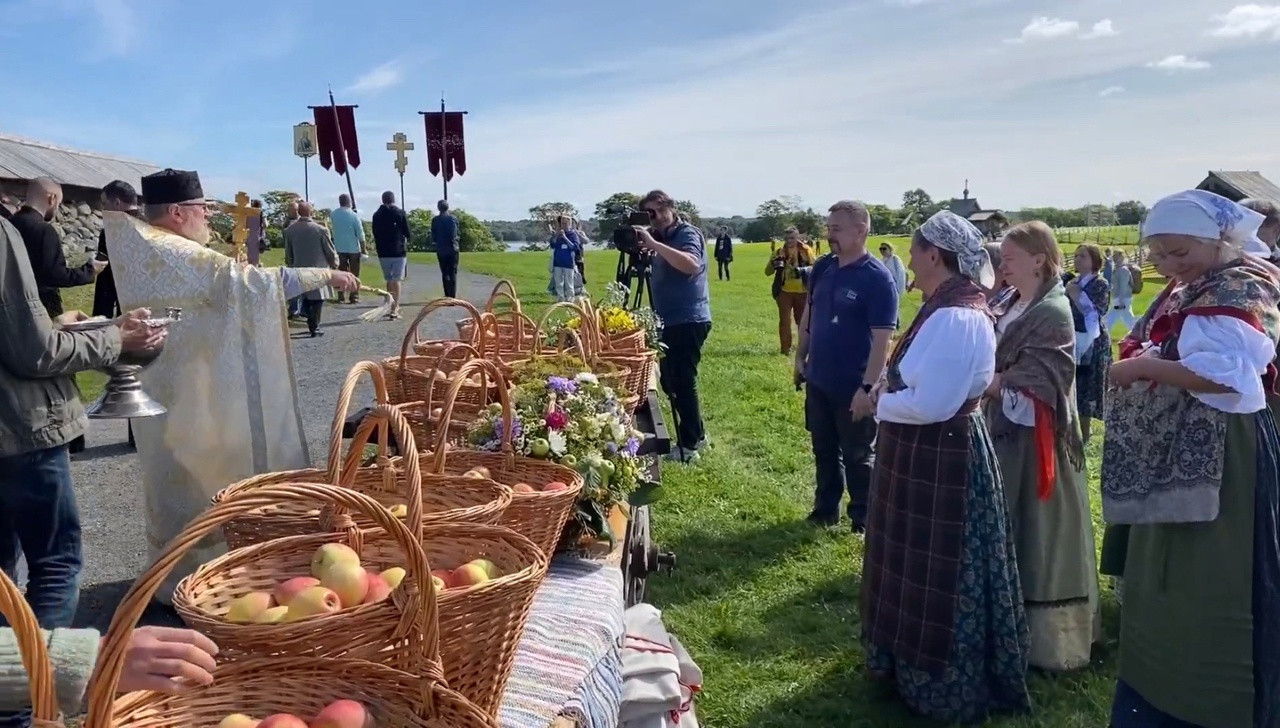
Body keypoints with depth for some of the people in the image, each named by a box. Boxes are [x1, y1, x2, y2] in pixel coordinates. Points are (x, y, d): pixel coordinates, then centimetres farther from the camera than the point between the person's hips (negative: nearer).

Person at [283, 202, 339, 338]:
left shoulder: (290, 230, -3)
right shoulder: (320, 229, -14)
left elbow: (288, 254, 6)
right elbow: (330, 250, -6)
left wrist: (291, 266, 21)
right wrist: (335, 265, 11)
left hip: (299, 269, 4)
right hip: (318, 269, -4)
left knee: (306, 298, 17)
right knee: (317, 299, 5)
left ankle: (311, 325, 19)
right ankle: (314, 328, 1)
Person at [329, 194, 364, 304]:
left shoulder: (333, 215, -1)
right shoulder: (354, 216, -11)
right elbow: (360, 235, -10)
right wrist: (363, 250, -5)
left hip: (339, 248, 3)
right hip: (353, 248, -3)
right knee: (354, 273, 5)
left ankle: (341, 297, 3)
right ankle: (354, 297, 3)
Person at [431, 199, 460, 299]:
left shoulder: (435, 220, -3)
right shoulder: (454, 218, -2)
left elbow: (433, 235, 1)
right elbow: (459, 233, 3)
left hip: (441, 249, 0)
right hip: (453, 248, 0)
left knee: (445, 273, 9)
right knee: (453, 273, 2)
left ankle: (447, 296, 6)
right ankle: (453, 296, -6)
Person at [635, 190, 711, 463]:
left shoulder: (687, 233, -11)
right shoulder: (661, 237, 16)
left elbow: (691, 265, -32)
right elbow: (657, 269, 20)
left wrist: (654, 244, -32)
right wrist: (642, 247, 4)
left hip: (689, 321, -10)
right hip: (670, 321, 10)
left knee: (682, 381, -7)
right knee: (670, 380, 14)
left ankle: (689, 445, 1)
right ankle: (696, 435, 27)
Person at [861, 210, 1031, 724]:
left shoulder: (957, 318, -24)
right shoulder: (947, 307, 8)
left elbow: (930, 405, -29)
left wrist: (882, 403, -13)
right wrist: (889, 390, -3)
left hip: (941, 461, -10)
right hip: (924, 458, 10)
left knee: (939, 578, 5)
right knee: (916, 570, 22)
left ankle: (946, 686, 22)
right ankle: (913, 661, 39)